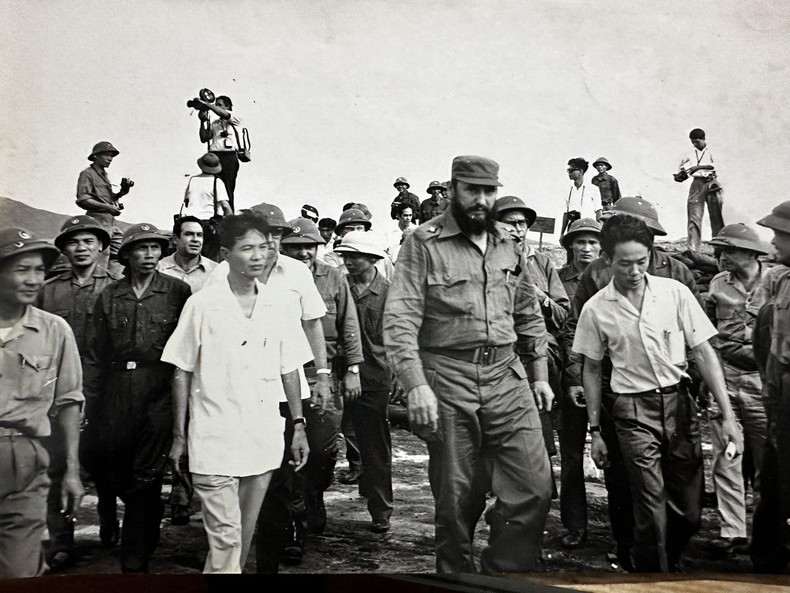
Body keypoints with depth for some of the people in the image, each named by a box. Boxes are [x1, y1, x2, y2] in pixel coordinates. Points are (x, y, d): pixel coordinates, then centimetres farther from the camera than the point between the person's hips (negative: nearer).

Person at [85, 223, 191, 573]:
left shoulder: (178, 292, 2)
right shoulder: (109, 297, 11)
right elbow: (97, 354, 12)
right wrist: (88, 399, 8)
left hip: (160, 392, -4)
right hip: (117, 396, 4)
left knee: (145, 479, -6)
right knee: (117, 474, 11)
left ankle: (135, 562, 4)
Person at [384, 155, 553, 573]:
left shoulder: (509, 244, 13)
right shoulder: (423, 244, -4)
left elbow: (529, 315, 20)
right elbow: (400, 319, -12)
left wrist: (540, 374, 17)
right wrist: (415, 384, -21)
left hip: (506, 376, 4)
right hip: (447, 381, -4)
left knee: (534, 486, -1)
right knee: (457, 499, 6)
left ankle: (505, 570, 18)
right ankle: (456, 572, 27)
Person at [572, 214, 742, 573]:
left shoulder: (674, 292, -2)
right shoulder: (596, 309, -2)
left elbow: (704, 354, 0)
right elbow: (592, 371, 8)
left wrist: (727, 415, -6)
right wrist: (595, 431, 6)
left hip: (679, 403, 2)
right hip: (633, 412, -2)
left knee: (689, 511, 8)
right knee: (652, 513, -6)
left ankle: (669, 563, 36)